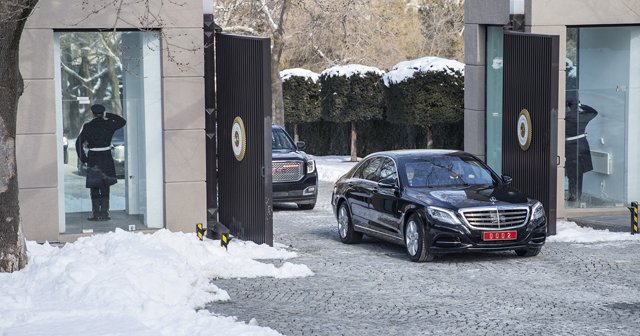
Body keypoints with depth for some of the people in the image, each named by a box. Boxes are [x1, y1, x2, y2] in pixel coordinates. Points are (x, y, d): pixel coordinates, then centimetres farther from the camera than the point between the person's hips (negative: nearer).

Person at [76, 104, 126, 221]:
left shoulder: (87, 126, -3)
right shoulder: (109, 125, -1)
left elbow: (79, 142, -8)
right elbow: (122, 121, 17)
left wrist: (82, 157, -1)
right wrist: (109, 116, 16)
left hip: (93, 159, -1)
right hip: (106, 158, 1)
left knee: (94, 189, 7)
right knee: (105, 188, 7)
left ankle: (96, 213, 4)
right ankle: (104, 213, 3)